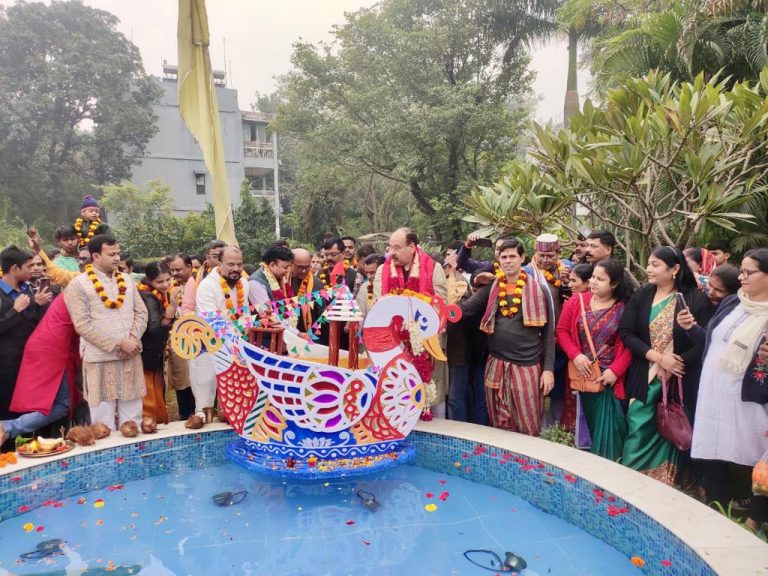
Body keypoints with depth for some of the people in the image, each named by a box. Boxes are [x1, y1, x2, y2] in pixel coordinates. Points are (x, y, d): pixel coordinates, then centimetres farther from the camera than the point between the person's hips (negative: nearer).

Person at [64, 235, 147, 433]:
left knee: (132, 414, 12)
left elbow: (141, 312, 9)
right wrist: (118, 344, -16)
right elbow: (83, 325, -12)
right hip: (100, 359, -4)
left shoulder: (127, 280, 10)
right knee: (103, 418, 5)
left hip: (131, 356, 4)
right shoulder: (78, 285, -6)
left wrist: (133, 338, -9)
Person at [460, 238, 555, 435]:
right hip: (496, 365, 3)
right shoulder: (491, 289, 7)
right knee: (500, 427, 13)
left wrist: (549, 368, -5)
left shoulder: (537, 290, 0)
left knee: (529, 429, 6)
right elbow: (466, 309, -6)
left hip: (528, 366, -2)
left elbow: (548, 332, 0)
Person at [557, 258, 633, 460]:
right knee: (593, 424, 13)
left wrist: (615, 370, -16)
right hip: (584, 375, 3)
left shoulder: (625, 308, -6)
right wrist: (575, 355, -11)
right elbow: (562, 330, 1)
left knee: (609, 426, 0)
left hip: (610, 377, -3)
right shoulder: (577, 301, 1)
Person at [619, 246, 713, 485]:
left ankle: (663, 487, 26)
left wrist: (674, 365, -14)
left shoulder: (696, 299, -6)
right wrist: (658, 357, -14)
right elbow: (626, 332, -4)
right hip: (645, 377, 1)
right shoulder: (641, 295, 0)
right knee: (638, 429, 3)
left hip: (680, 380, -1)